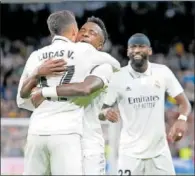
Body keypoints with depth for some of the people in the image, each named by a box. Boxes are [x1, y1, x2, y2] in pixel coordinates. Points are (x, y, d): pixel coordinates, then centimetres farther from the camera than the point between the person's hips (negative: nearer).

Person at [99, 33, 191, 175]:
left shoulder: (163, 72, -2)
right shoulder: (118, 78, -6)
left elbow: (184, 102, 2)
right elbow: (101, 112, -3)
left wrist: (182, 119, -20)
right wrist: (106, 112, -27)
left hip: (159, 151, 2)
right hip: (131, 152, -2)